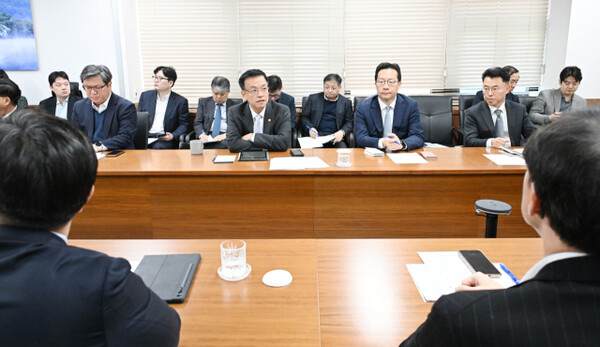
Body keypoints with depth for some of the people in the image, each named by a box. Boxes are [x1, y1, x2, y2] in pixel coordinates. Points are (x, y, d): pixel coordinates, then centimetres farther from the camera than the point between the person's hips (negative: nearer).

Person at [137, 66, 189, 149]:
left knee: (157, 148, -35)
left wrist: (173, 136, -13)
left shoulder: (181, 101, 6)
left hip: (164, 140, -2)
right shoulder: (145, 95, 16)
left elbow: (184, 124, 5)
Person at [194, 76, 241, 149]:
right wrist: (202, 134, -13)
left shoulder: (235, 105, 11)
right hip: (208, 137, 1)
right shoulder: (203, 102, 17)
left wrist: (226, 135, -17)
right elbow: (198, 123, 10)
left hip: (226, 138, -1)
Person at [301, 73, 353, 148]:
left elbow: (349, 122, 12)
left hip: (335, 138, 1)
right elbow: (304, 117, 13)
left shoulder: (346, 102, 14)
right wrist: (310, 128, -8)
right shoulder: (313, 98, 13)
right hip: (315, 136, -1)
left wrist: (342, 132, -10)